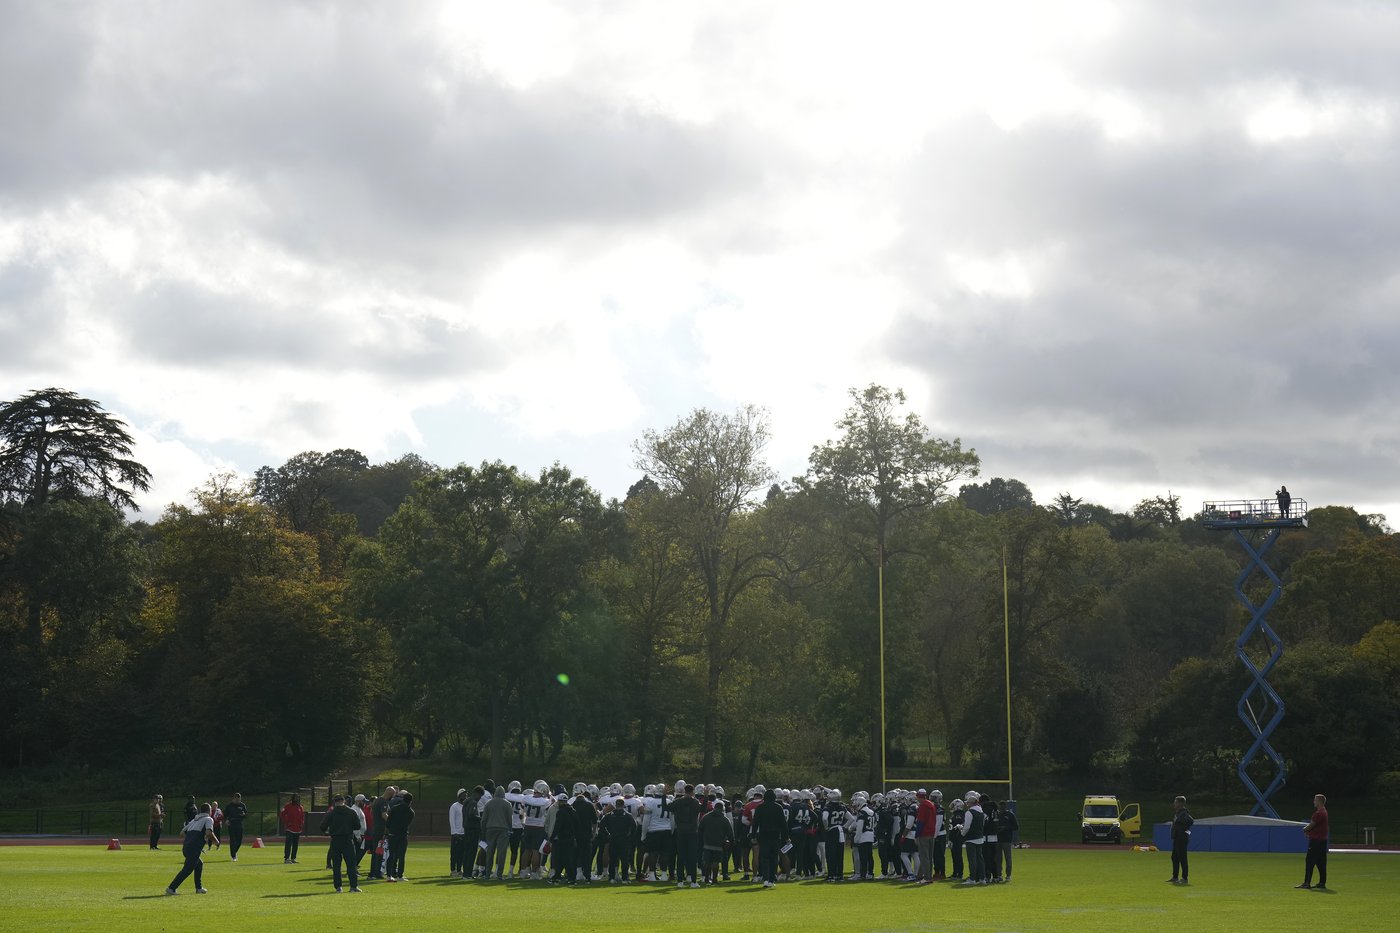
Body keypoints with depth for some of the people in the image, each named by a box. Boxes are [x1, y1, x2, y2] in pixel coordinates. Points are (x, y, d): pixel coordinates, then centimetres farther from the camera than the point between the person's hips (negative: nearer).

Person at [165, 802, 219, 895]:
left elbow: (183, 832, 24)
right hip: (195, 848, -8)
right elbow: (209, 833, -13)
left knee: (199, 864, 26)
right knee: (188, 868, -10)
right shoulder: (208, 819, 6)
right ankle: (171, 888, -18)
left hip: (186, 847, 8)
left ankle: (199, 887, 25)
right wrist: (216, 842, 2)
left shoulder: (194, 820, 27)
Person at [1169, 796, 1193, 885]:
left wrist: (1184, 828, -21)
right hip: (1176, 837, 11)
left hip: (1182, 838, -11)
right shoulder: (1176, 813, 13)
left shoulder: (1183, 813, -17)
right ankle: (1175, 877, 22)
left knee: (1182, 858, -7)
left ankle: (1184, 879, -3)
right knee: (1174, 857, 15)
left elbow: (1191, 821, -30)